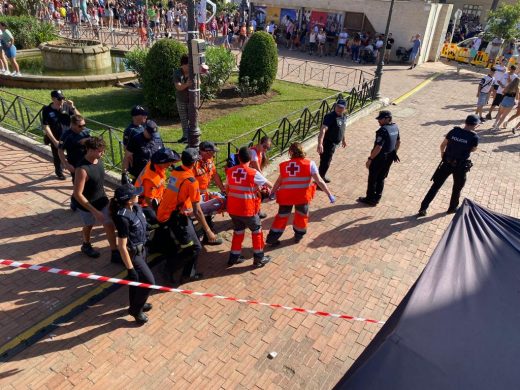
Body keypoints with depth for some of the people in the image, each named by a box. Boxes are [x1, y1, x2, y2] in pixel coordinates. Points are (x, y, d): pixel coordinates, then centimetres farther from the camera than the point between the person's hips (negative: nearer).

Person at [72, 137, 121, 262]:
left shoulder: (98, 160, -10)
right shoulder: (82, 169, -33)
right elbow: (77, 194, -30)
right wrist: (95, 211, -30)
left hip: (102, 201, 5)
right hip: (87, 205, -5)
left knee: (110, 225, 5)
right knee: (89, 225, 20)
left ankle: (115, 253, 17)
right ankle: (86, 246, 49)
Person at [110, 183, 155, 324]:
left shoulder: (135, 208, -7)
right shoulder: (123, 218, -32)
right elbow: (122, 247, -26)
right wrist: (130, 269, -20)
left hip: (141, 249, 8)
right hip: (132, 254, -8)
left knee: (137, 280, 24)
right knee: (149, 281, 0)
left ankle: (136, 304, 46)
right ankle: (136, 309, 23)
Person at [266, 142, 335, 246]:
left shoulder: (284, 165, 3)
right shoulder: (309, 164, -6)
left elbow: (279, 181, 11)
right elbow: (319, 181, -8)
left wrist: (272, 193, 26)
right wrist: (329, 194, -2)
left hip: (285, 196, 2)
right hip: (302, 196, -2)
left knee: (282, 216, 18)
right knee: (302, 216, 23)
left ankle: (272, 238, 23)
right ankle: (298, 236, 39)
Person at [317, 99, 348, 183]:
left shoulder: (344, 117, 4)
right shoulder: (330, 116, -24)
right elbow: (323, 129, -36)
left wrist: (343, 139, 32)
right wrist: (320, 143, -48)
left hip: (335, 143, 9)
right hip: (327, 143, -9)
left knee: (327, 161, 23)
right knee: (325, 162, -5)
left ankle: (322, 176, 40)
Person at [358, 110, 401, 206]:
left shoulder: (383, 130, -25)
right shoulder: (395, 127, 3)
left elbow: (378, 147, -29)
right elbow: (398, 142, 15)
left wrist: (370, 159, -23)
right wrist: (394, 153, 27)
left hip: (379, 158, -8)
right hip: (389, 158, 9)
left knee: (372, 179, 8)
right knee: (381, 179, 20)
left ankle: (370, 199, 18)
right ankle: (377, 198, 30)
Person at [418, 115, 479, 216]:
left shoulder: (454, 131, -7)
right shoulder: (474, 137, -15)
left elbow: (442, 145, 4)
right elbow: (473, 149, 6)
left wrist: (442, 153, 24)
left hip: (447, 163, 3)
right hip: (460, 166, -2)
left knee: (436, 185, 11)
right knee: (457, 188, 22)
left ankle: (423, 208, 11)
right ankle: (452, 208, 39)